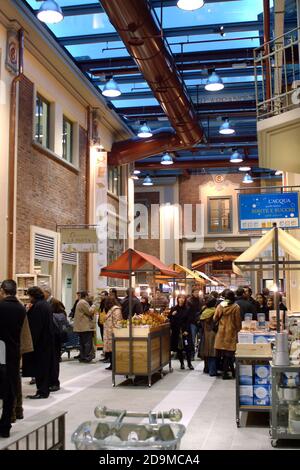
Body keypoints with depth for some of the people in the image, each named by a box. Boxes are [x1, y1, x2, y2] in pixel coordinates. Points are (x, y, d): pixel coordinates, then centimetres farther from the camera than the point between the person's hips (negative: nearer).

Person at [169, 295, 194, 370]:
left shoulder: (187, 309, 1)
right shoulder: (173, 309, 4)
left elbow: (188, 321, -2)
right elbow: (170, 319, 6)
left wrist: (186, 330, -11)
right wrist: (172, 315, -14)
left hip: (185, 331, -1)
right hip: (176, 331, 1)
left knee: (188, 347, -4)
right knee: (178, 348, 4)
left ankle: (189, 363, 7)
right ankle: (182, 363, 15)